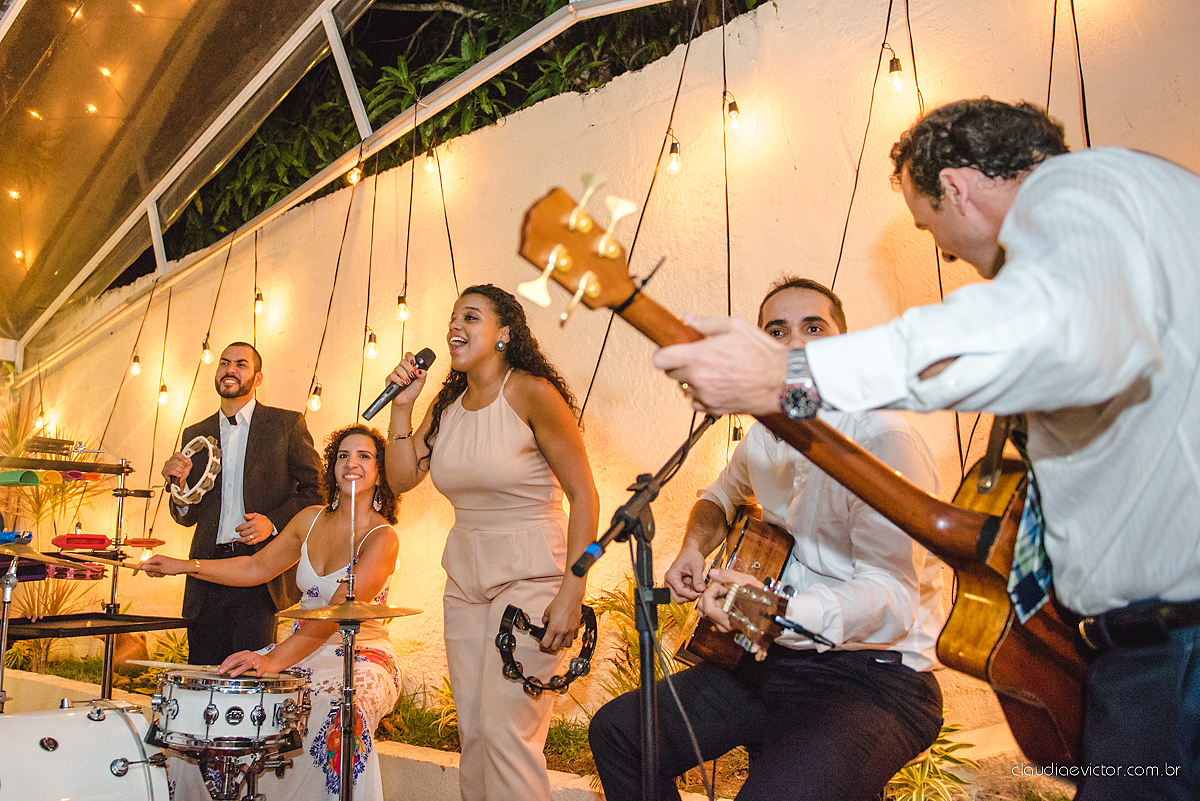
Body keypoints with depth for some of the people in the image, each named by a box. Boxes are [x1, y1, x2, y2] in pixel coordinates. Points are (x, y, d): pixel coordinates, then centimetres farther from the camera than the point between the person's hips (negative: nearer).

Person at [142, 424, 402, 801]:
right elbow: (258, 566, 16)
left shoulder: (382, 538, -16)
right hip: (303, 650, 7)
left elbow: (337, 615, -26)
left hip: (360, 657, -6)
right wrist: (184, 566, 9)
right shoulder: (310, 519, 6)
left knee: (335, 720, -36)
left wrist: (275, 659, -36)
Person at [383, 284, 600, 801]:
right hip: (465, 579, 7)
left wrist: (571, 593, -19)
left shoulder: (532, 392, -13)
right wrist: (402, 405, -4)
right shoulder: (447, 404, 7)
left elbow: (583, 494, -14)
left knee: (506, 732, -8)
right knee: (472, 732, 12)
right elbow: (401, 478, 5)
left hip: (530, 577, -6)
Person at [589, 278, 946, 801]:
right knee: (617, 730, 3)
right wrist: (693, 549, 8)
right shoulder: (763, 437, 8)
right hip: (776, 659, 7)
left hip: (877, 678, -7)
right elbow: (722, 494, 29)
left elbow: (891, 599, -25)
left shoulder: (883, 439, -18)